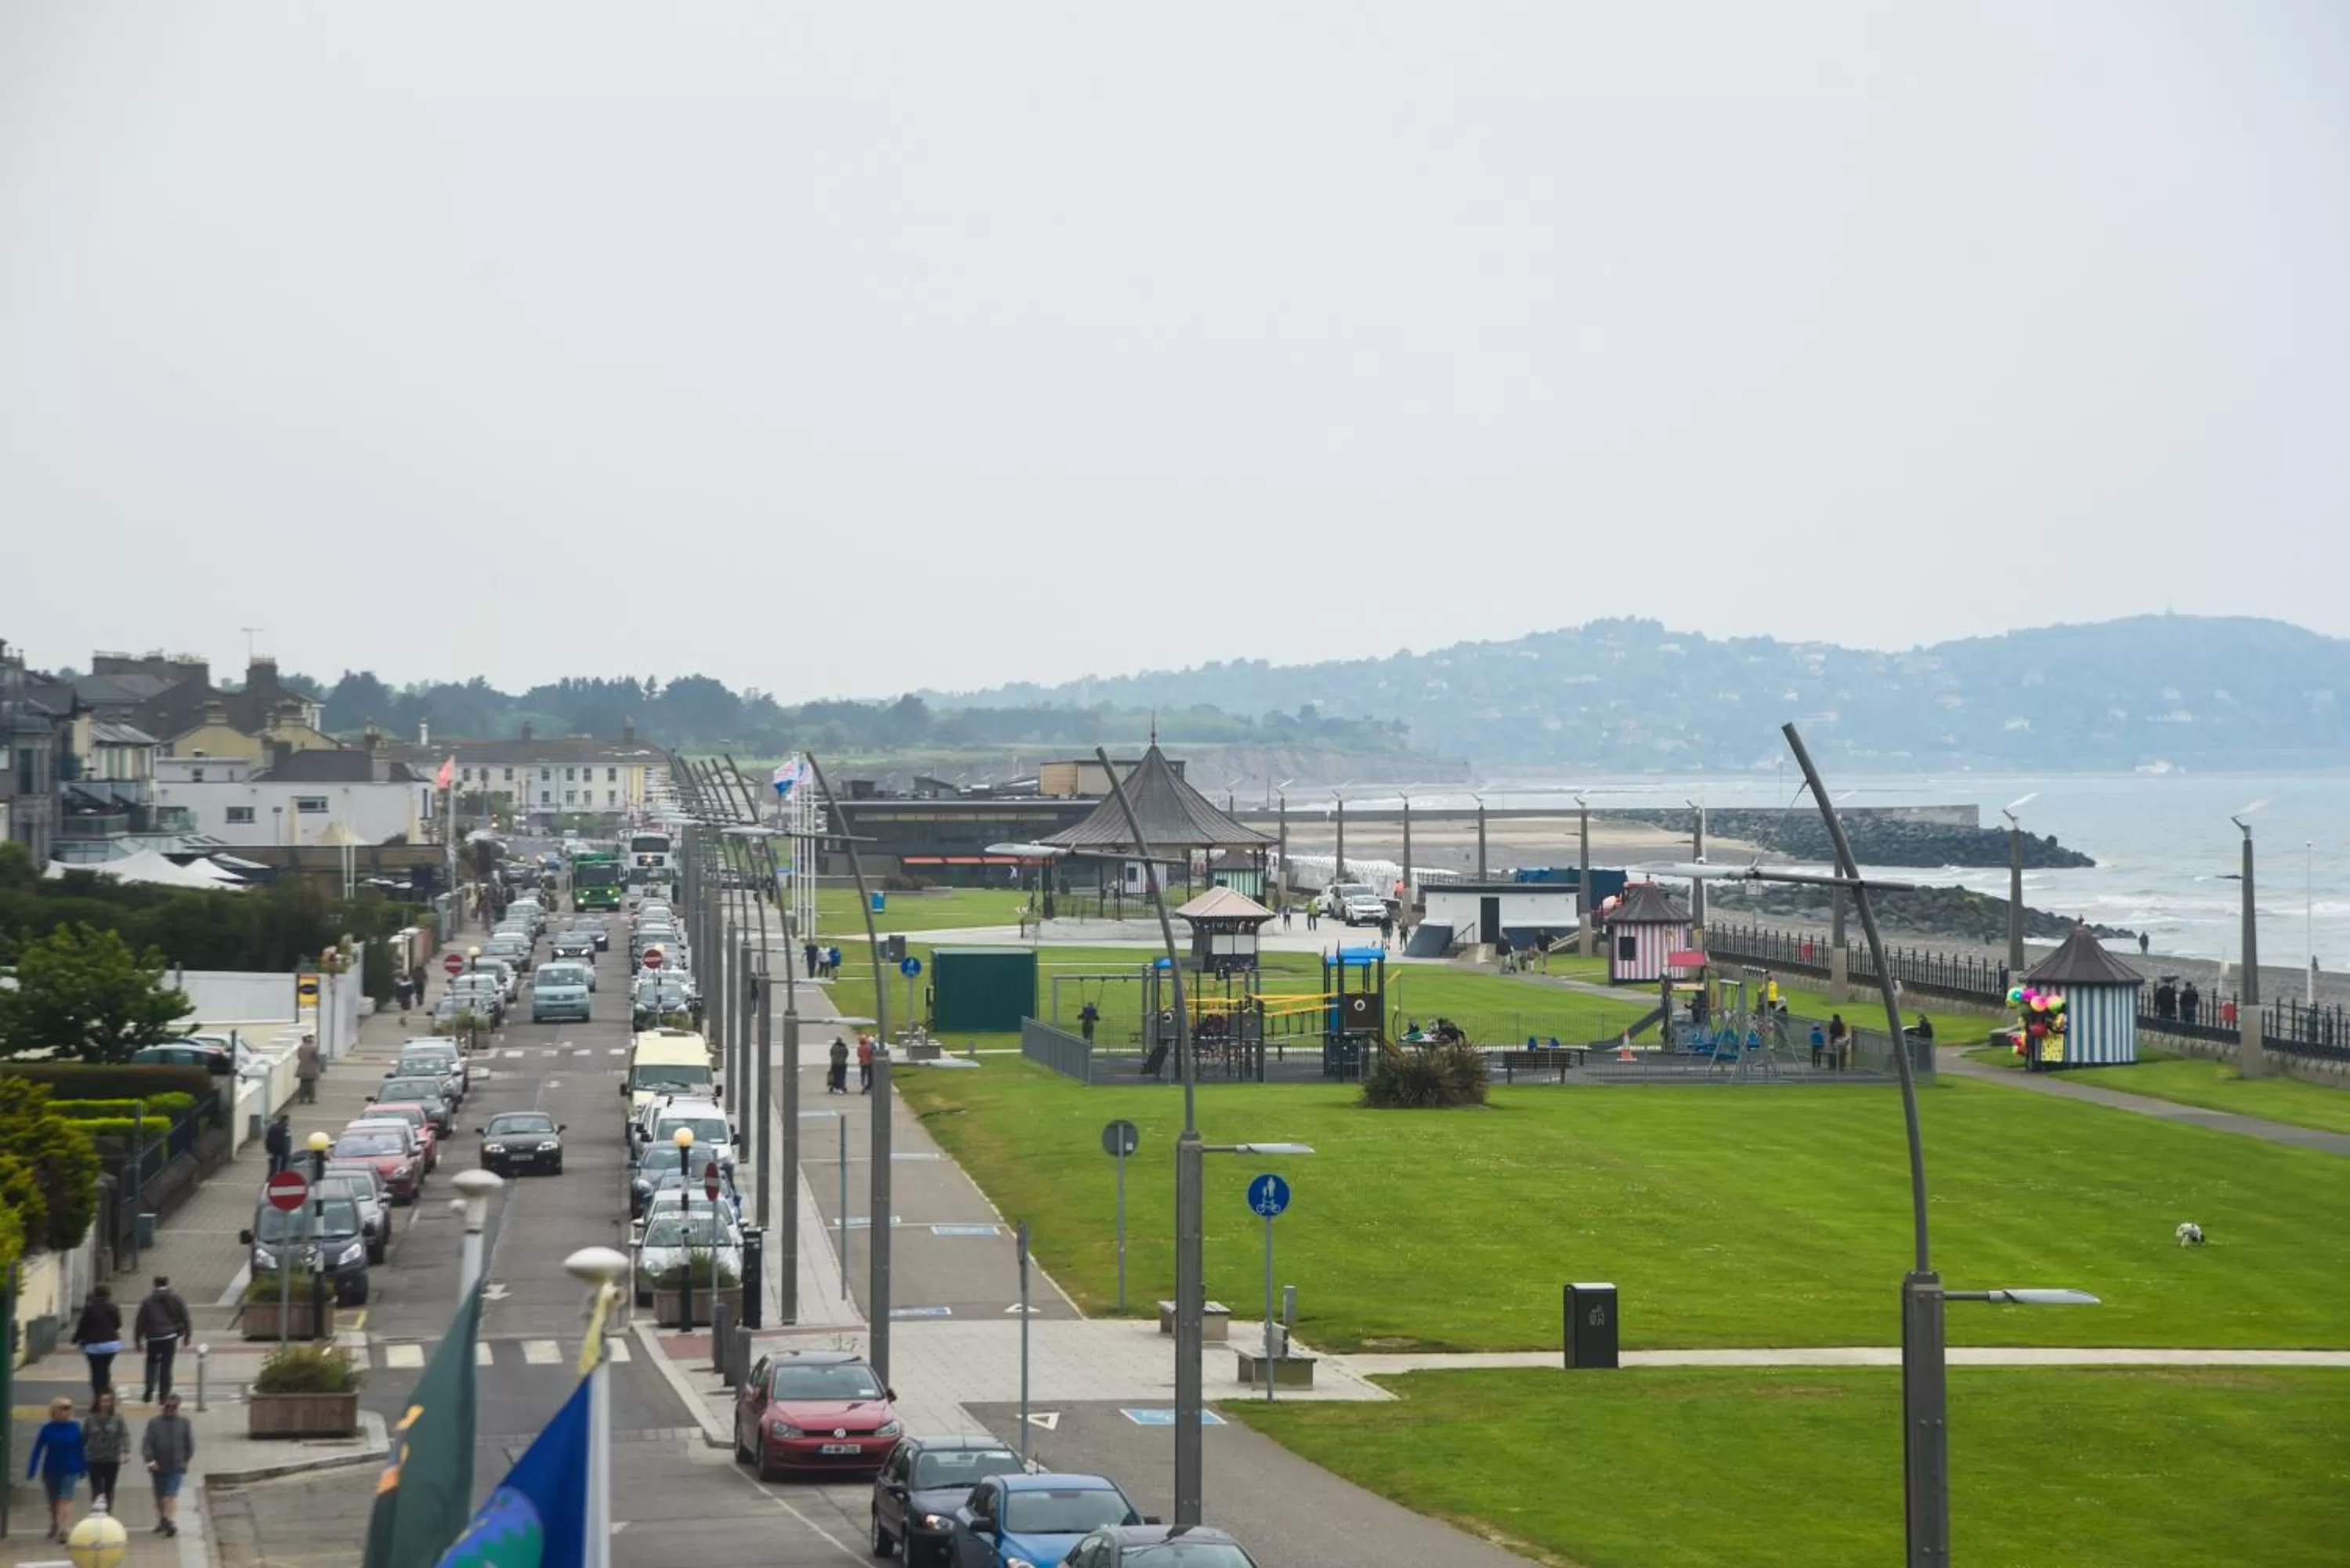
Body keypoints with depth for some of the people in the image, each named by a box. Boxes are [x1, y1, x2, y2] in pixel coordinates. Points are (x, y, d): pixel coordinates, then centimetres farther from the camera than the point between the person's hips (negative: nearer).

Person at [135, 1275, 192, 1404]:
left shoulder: (148, 1300, -1)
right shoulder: (175, 1298, 0)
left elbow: (141, 1321, 1)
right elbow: (184, 1317, 2)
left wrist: (138, 1339, 8)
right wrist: (187, 1334, 12)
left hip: (153, 1337, 0)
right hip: (170, 1336, 0)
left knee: (152, 1364, 15)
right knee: (166, 1366, 4)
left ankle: (148, 1395, 2)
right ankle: (164, 1396, 5)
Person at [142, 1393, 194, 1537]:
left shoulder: (184, 1423, 4)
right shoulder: (154, 1423, 2)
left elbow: (190, 1444, 10)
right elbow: (146, 1444, -4)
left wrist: (186, 1461, 7)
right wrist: (150, 1460, -17)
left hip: (177, 1467, -2)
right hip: (159, 1467, 2)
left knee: (172, 1496, -14)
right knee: (160, 1497, 13)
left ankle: (171, 1522, -18)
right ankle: (162, 1522, 30)